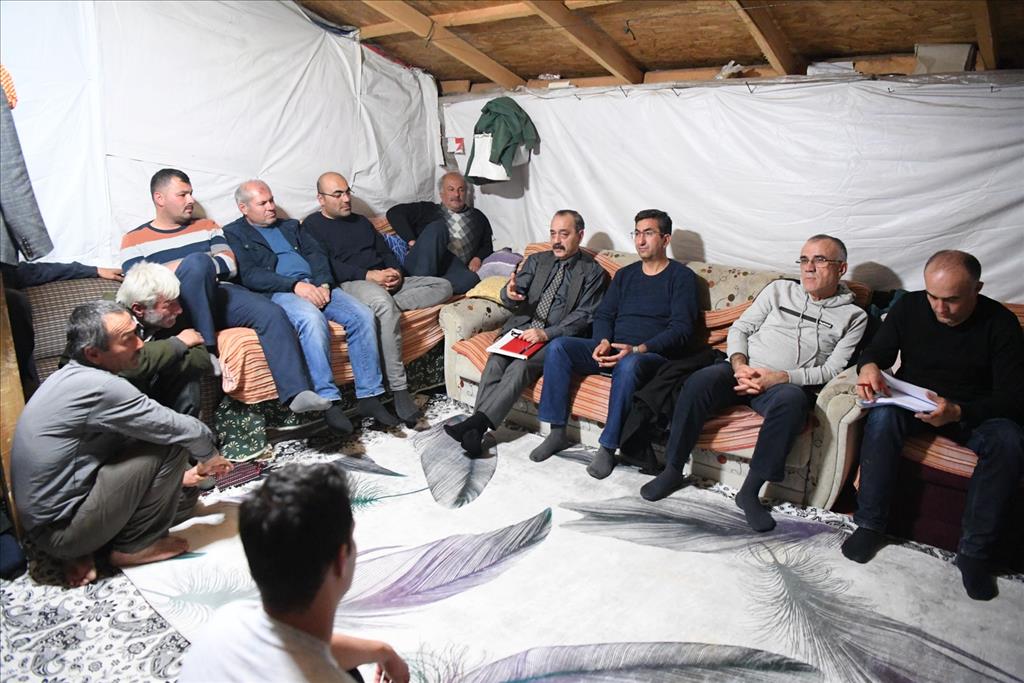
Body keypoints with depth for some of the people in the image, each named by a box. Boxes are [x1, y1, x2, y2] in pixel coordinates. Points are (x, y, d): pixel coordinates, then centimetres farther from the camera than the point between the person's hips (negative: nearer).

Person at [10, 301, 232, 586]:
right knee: (171, 446, -18)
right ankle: (136, 546, -3)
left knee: (184, 496, 15)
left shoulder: (76, 376, 5)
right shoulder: (99, 387, -26)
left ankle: (82, 551, 9)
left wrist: (177, 478, 17)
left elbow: (134, 435, 15)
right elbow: (178, 428, -19)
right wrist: (209, 454, 2)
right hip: (59, 530, -10)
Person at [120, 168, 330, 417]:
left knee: (273, 314, -24)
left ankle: (296, 393, -32)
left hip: (219, 297, 3)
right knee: (197, 260, -33)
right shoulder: (135, 240, 14)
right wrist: (190, 266, -5)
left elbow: (230, 266, 8)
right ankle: (206, 349, -30)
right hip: (176, 309, -3)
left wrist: (178, 266, 0)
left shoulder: (207, 227, 24)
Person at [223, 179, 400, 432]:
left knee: (363, 315, -19)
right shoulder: (234, 233, 12)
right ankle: (328, 401, -34)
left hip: (315, 286, 5)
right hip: (278, 292, -5)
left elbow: (316, 253, 16)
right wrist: (295, 285, -15)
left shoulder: (290, 226, 29)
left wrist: (323, 283, -6)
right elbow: (248, 274, -4)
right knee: (312, 318, -38)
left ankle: (369, 396, -17)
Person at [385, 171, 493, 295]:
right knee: (438, 227, -31)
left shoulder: (477, 217, 31)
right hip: (423, 265, -1)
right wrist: (412, 241, -3)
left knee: (472, 279, -36)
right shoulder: (427, 209, 23)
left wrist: (478, 258, 4)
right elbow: (394, 213, 13)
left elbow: (487, 246, 28)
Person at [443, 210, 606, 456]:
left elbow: (584, 315, -3)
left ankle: (476, 424, -35)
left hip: (555, 338, -3)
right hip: (521, 328, 4)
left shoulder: (592, 271, 8)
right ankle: (477, 427, -33)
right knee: (495, 362, -27)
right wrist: (510, 294, -16)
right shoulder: (537, 260, 20)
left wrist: (547, 334, -17)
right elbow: (512, 299, 11)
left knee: (520, 367, -31)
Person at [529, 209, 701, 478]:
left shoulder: (682, 277, 2)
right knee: (558, 347, -17)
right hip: (612, 350, 6)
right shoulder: (625, 275, 20)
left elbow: (682, 328, -9)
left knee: (628, 365, -40)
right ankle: (557, 432, -14)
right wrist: (603, 342, -9)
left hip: (652, 355, -5)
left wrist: (637, 350, -22)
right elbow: (603, 314, 15)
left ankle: (608, 447, -28)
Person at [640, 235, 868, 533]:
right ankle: (673, 470, -19)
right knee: (701, 380, -30)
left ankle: (750, 490, -28)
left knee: (792, 399, -39)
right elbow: (739, 328, 14)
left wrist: (779, 378, -15)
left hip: (787, 384, -2)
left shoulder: (853, 316, 11)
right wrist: (739, 365, -8)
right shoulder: (780, 289, 17)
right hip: (743, 371, 2)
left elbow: (832, 370, 0)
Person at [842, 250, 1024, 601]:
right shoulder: (910, 306, -4)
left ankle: (974, 549, -20)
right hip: (913, 401, 1)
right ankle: (871, 524, -22)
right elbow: (878, 350, 5)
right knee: (882, 416, -33)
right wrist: (869, 366, -23)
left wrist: (958, 412, -34)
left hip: (975, 413, -1)